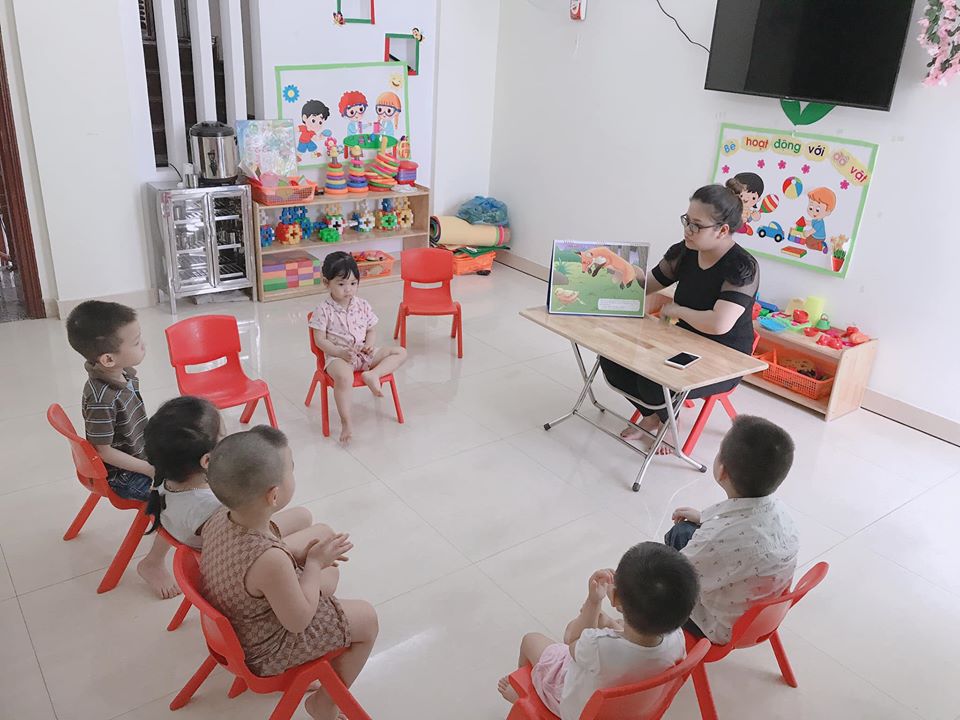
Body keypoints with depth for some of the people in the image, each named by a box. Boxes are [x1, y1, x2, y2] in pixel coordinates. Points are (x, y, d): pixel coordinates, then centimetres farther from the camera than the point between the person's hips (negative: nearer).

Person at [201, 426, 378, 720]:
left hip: (234, 626, 7)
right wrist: (314, 563, -15)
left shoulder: (217, 520, -18)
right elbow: (299, 621, -25)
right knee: (367, 618, 7)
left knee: (329, 576, 20)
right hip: (266, 652, -7)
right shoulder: (271, 561, -40)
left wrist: (302, 551, -6)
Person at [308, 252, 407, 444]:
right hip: (338, 356, -5)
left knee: (400, 352, -8)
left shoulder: (363, 305, 7)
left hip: (364, 354, 5)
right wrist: (341, 352, -19)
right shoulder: (324, 310, -5)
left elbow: (371, 330, 15)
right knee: (344, 377, -40)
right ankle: (346, 422, -30)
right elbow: (320, 340, -6)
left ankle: (372, 374, -26)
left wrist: (369, 344, -7)